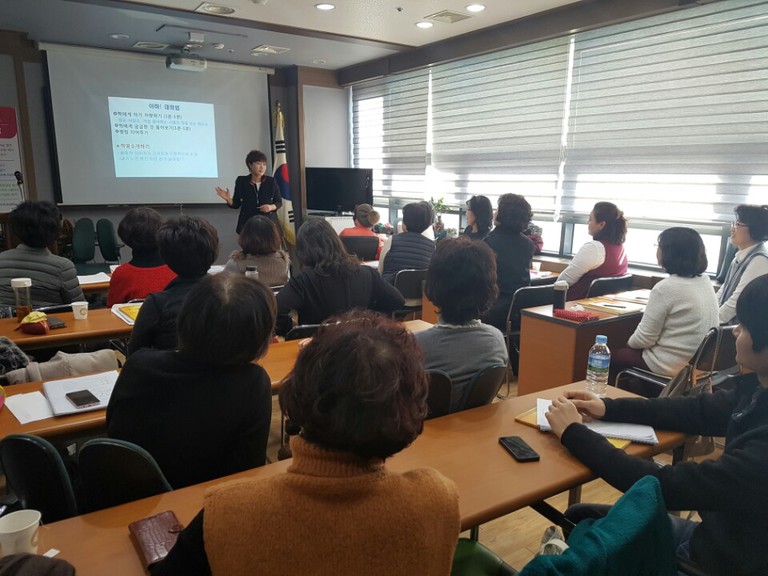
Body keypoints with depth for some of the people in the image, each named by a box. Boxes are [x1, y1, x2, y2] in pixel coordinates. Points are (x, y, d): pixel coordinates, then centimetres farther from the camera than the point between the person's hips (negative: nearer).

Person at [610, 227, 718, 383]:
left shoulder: (666, 288, -22)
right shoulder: (705, 281, 2)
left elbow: (644, 338, -16)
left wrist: (629, 343, 3)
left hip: (673, 366, -8)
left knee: (614, 357, 13)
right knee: (628, 350, 26)